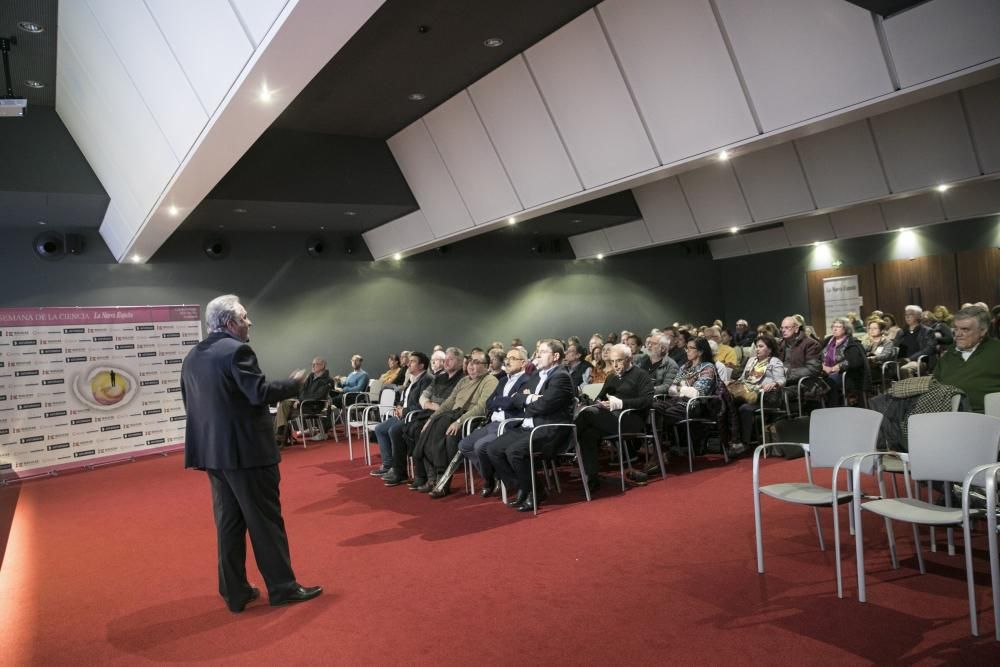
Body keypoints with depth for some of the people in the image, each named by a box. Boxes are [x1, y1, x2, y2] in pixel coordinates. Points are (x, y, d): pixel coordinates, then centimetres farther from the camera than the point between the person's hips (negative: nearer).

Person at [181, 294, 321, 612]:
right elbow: (259, 394, -22)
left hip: (212, 450, 8)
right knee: (265, 519, 1)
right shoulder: (236, 350, -15)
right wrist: (294, 383, -8)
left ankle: (235, 593, 20)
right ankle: (282, 587, 10)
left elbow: (189, 403, 16)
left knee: (228, 521, 13)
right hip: (246, 450, -8)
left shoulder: (192, 357, 12)